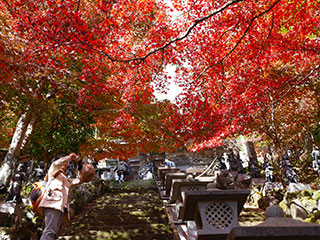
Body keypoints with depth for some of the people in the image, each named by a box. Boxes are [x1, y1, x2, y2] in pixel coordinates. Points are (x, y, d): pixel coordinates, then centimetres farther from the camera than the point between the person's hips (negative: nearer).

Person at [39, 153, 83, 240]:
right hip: (53, 202, -7)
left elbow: (79, 180, 30)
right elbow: (56, 163, -4)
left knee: (54, 233, -3)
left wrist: (80, 167, 23)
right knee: (50, 231, -24)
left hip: (61, 206, 8)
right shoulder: (53, 170, 17)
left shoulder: (67, 180, 35)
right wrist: (70, 157, 5)